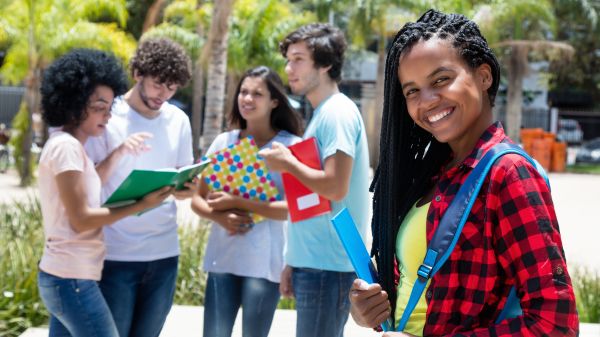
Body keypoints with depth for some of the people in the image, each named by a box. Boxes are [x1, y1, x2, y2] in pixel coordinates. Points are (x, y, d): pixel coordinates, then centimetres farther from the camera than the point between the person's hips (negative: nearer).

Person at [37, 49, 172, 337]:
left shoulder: (68, 145, 15)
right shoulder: (66, 146, -14)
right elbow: (80, 219, -17)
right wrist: (141, 205, -15)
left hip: (61, 276, 10)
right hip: (72, 279, -10)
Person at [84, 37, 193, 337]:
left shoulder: (178, 121, 7)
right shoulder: (109, 116, -5)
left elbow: (181, 186, 12)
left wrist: (190, 188, -12)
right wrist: (117, 154, -24)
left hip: (164, 252, 4)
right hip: (116, 254, -4)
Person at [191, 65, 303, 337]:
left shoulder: (290, 146, -5)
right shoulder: (224, 142, 8)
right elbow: (197, 198, 11)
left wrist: (237, 203, -16)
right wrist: (220, 216, -11)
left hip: (264, 262, -4)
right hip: (222, 258, 4)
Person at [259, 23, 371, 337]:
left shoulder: (337, 113, -13)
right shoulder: (322, 113, 17)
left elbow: (335, 187, -23)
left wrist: (287, 163, -10)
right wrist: (293, 262, 18)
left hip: (327, 264, -10)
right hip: (314, 261, 10)